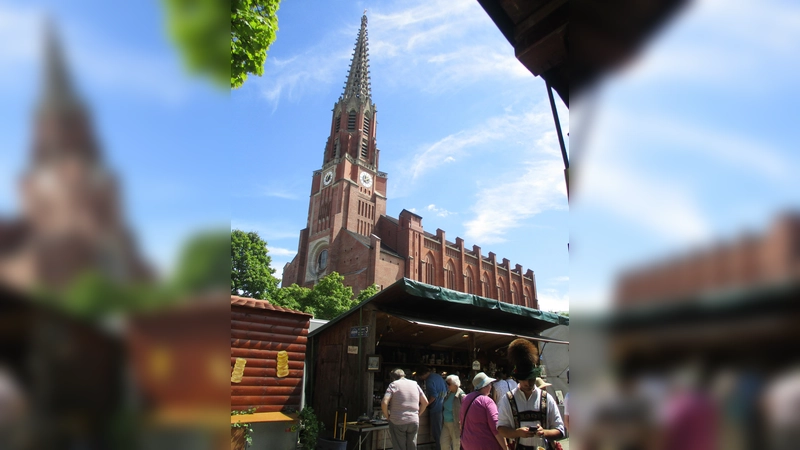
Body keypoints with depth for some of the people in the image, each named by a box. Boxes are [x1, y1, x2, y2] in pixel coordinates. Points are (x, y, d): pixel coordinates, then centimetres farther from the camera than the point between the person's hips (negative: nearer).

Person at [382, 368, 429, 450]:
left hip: (397, 422, -4)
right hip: (414, 421, 4)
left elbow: (384, 403, -15)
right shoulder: (415, 384, 9)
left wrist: (387, 416, -2)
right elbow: (425, 402, 11)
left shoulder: (393, 385, -4)